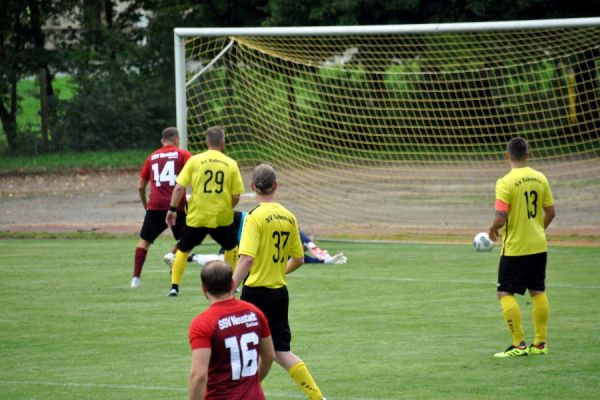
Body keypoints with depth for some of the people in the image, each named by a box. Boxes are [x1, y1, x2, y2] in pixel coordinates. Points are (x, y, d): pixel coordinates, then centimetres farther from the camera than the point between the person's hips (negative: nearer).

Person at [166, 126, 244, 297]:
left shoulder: (195, 161, -3)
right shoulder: (231, 164, -1)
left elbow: (179, 187, -7)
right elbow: (236, 196, 0)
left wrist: (172, 209, 1)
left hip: (197, 217, -1)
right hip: (222, 217, 1)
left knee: (183, 249, 15)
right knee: (231, 247, 26)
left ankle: (174, 287, 6)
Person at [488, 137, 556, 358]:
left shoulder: (506, 182, -16)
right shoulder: (540, 178, 1)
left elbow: (501, 218, -21)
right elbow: (550, 212, 7)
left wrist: (493, 229, 0)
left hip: (515, 247, -6)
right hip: (539, 245, 6)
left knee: (505, 293, 1)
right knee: (538, 292, 13)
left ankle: (519, 344, -4)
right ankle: (540, 343, 15)